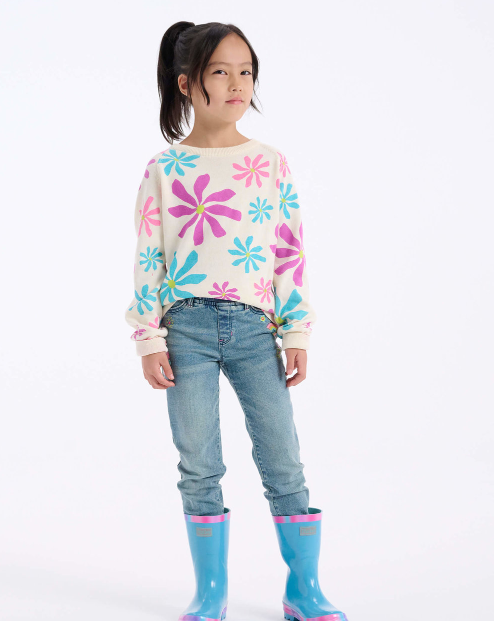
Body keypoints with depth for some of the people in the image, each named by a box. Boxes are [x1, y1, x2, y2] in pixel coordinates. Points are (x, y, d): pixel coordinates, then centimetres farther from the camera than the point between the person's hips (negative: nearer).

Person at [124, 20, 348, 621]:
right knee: (199, 469, 5)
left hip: (255, 327, 1)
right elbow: (147, 258, 3)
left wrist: (297, 333, 2)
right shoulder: (164, 168, 4)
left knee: (284, 465, 2)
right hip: (188, 327, -1)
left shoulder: (272, 163, 7)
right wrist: (149, 339, -3)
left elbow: (291, 253, 7)